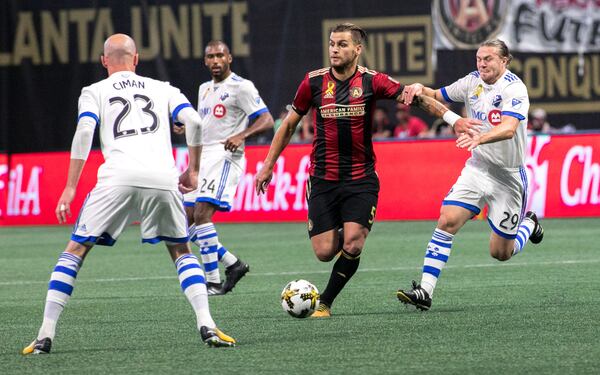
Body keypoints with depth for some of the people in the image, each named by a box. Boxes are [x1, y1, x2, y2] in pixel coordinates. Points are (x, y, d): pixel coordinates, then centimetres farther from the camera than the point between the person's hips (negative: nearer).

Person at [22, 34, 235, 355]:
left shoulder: (94, 92, 18)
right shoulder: (163, 89, 24)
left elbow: (84, 130, 1)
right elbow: (193, 121, 10)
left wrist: (70, 187, -1)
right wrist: (192, 171, 19)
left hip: (118, 178, -2)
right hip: (162, 178, 2)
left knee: (75, 250, 9)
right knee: (182, 252, 21)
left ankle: (45, 335, -1)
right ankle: (207, 325, 2)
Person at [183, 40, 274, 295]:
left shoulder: (241, 87, -5)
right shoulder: (204, 89, 20)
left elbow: (267, 120, -11)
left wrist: (241, 136, -27)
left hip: (225, 157, -9)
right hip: (202, 158, 9)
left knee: (201, 214, -21)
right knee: (187, 220, 3)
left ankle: (213, 281, -19)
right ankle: (233, 264, 13)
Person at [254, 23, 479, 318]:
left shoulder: (372, 81, -4)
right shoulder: (314, 82, 0)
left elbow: (414, 97, -11)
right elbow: (289, 124, 12)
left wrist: (452, 117, -25)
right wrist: (268, 165, 12)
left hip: (360, 179, -1)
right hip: (322, 180, 1)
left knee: (352, 244, -17)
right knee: (324, 252, -6)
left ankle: (325, 303, 3)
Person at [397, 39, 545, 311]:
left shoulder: (514, 88, -17)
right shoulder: (472, 82, 3)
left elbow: (509, 128, -33)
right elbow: (437, 96, 15)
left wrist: (479, 137, -51)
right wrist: (420, 89, -8)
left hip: (508, 175, -5)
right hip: (477, 167, 5)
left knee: (501, 252, 4)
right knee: (447, 220, -18)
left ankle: (528, 224, 38)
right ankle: (425, 291, -19)